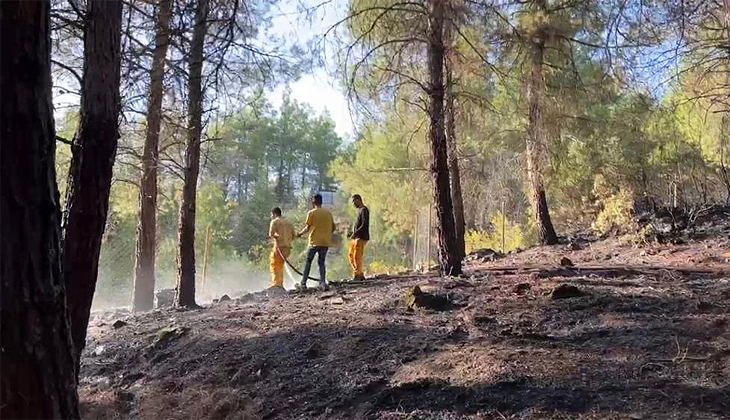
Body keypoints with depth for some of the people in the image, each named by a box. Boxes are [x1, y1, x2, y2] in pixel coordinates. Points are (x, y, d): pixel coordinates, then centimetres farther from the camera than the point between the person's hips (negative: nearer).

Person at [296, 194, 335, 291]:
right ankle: (323, 282, -4)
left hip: (314, 242, -3)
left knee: (308, 262, 8)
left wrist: (300, 233, 9)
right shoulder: (328, 213, 8)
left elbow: (307, 228, -7)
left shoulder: (311, 213, -5)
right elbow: (333, 227, 10)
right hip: (325, 242, 4)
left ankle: (303, 284, 8)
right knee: (321, 262, 11)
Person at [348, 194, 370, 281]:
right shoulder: (359, 210, 20)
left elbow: (365, 224, -20)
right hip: (356, 238, 10)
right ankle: (360, 275, 14)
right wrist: (352, 233, 15)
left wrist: (355, 233, -22)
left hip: (361, 238, -10)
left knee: (357, 257, -10)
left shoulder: (364, 210, -10)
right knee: (351, 256, 9)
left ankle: (357, 276, -5)